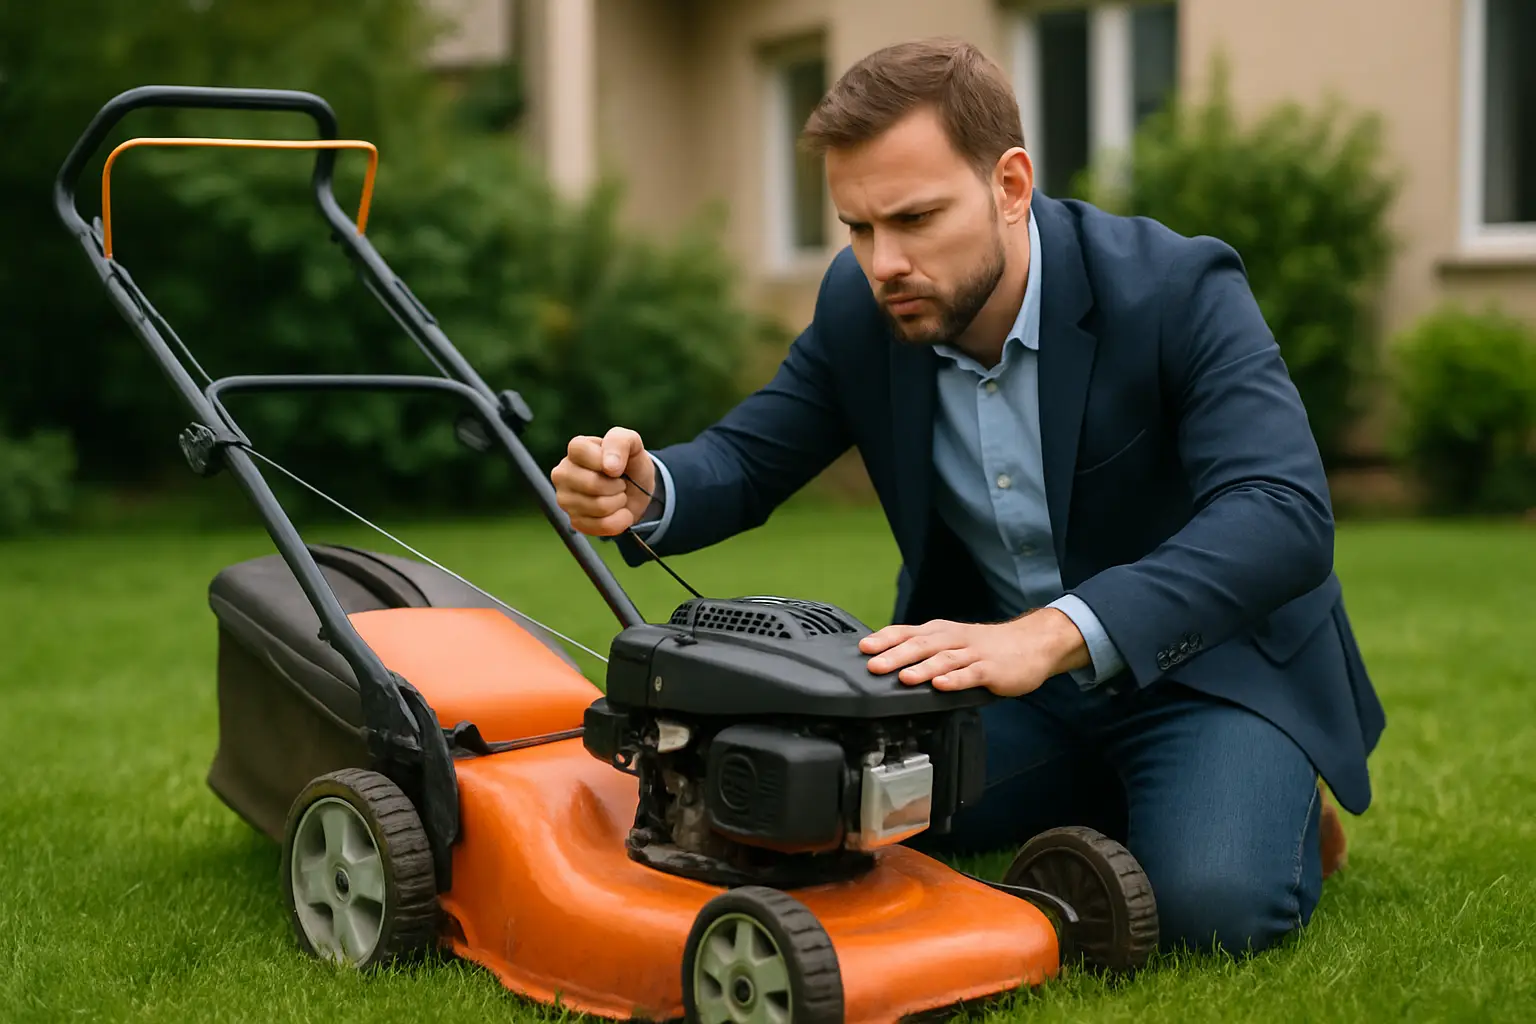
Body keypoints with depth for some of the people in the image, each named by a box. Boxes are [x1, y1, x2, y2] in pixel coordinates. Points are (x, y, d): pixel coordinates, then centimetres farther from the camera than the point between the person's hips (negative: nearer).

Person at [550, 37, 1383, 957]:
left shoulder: (1179, 289, -25)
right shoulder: (860, 305, -9)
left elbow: (1283, 514, -37)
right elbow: (747, 455, -1)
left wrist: (1051, 633, -52)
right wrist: (649, 492, -28)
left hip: (1204, 655, -5)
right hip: (996, 660, 5)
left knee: (1210, 903, -29)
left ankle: (1280, 798, 9)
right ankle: (1109, 796, 10)